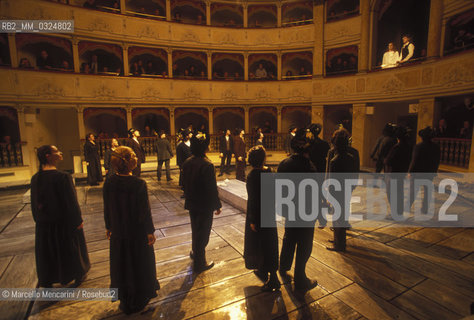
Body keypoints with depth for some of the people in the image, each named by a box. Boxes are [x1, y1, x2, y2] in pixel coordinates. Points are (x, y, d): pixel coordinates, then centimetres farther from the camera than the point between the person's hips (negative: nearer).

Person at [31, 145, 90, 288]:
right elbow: (71, 201, -20)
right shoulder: (63, 177, -24)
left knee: (48, 251, 21)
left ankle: (47, 281, 37)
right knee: (70, 248, 16)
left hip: (44, 224, 5)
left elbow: (34, 203, 5)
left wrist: (39, 220, 18)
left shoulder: (35, 179, -5)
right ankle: (78, 276, 34)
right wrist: (78, 220, -9)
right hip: (64, 222, -4)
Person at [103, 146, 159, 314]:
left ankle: (124, 299, 43)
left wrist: (108, 226, 14)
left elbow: (107, 208, -1)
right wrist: (150, 231, -7)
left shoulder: (109, 183, -12)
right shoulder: (139, 184, -24)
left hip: (118, 232, 4)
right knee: (139, 262, 18)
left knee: (121, 263, 23)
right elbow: (145, 211, -18)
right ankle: (140, 297, 38)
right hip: (137, 232, -4)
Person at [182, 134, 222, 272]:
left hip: (191, 204, 7)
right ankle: (199, 263, 23)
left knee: (195, 230, 26)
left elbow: (184, 183, 7)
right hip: (205, 205, -7)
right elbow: (212, 188, -21)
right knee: (203, 233, 8)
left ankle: (195, 253, 48)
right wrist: (217, 205, -9)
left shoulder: (187, 163, -2)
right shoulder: (207, 165, -24)